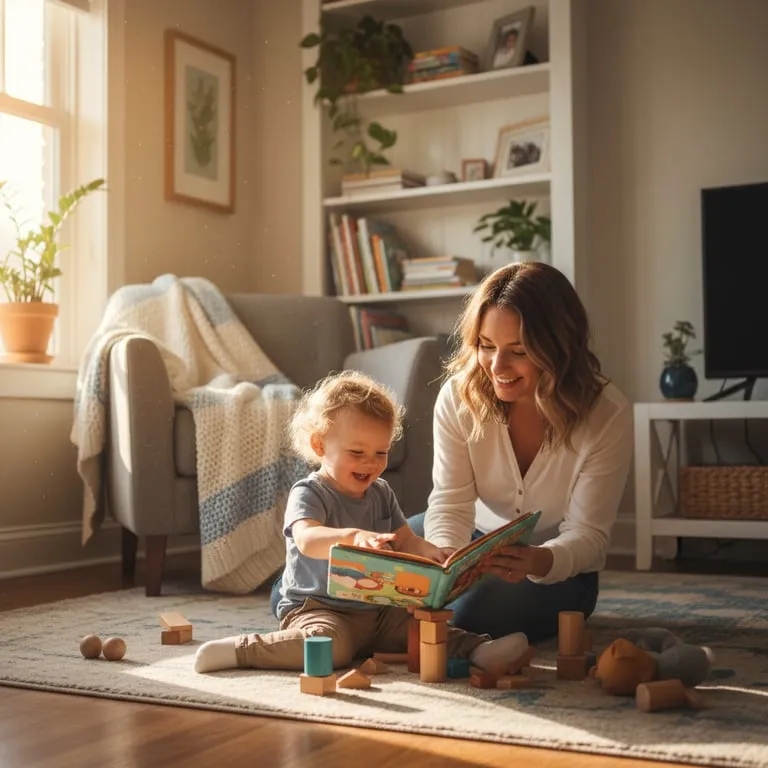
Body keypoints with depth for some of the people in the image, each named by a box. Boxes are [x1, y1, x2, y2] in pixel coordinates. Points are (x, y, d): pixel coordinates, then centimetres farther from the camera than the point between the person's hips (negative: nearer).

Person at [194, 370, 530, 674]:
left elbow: (405, 541, 11)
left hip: (376, 611, 7)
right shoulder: (308, 494, -12)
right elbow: (307, 540, -32)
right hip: (316, 608, -7)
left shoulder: (381, 493, 11)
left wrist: (428, 551, -13)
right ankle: (239, 649, -23)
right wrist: (351, 536, -52)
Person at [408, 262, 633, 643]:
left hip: (559, 566, -3)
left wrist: (540, 561, -45)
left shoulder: (607, 415, -24)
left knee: (468, 617, -29)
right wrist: (447, 554, -40)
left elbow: (588, 533, -22)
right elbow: (450, 502, -17)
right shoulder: (459, 396, -17)